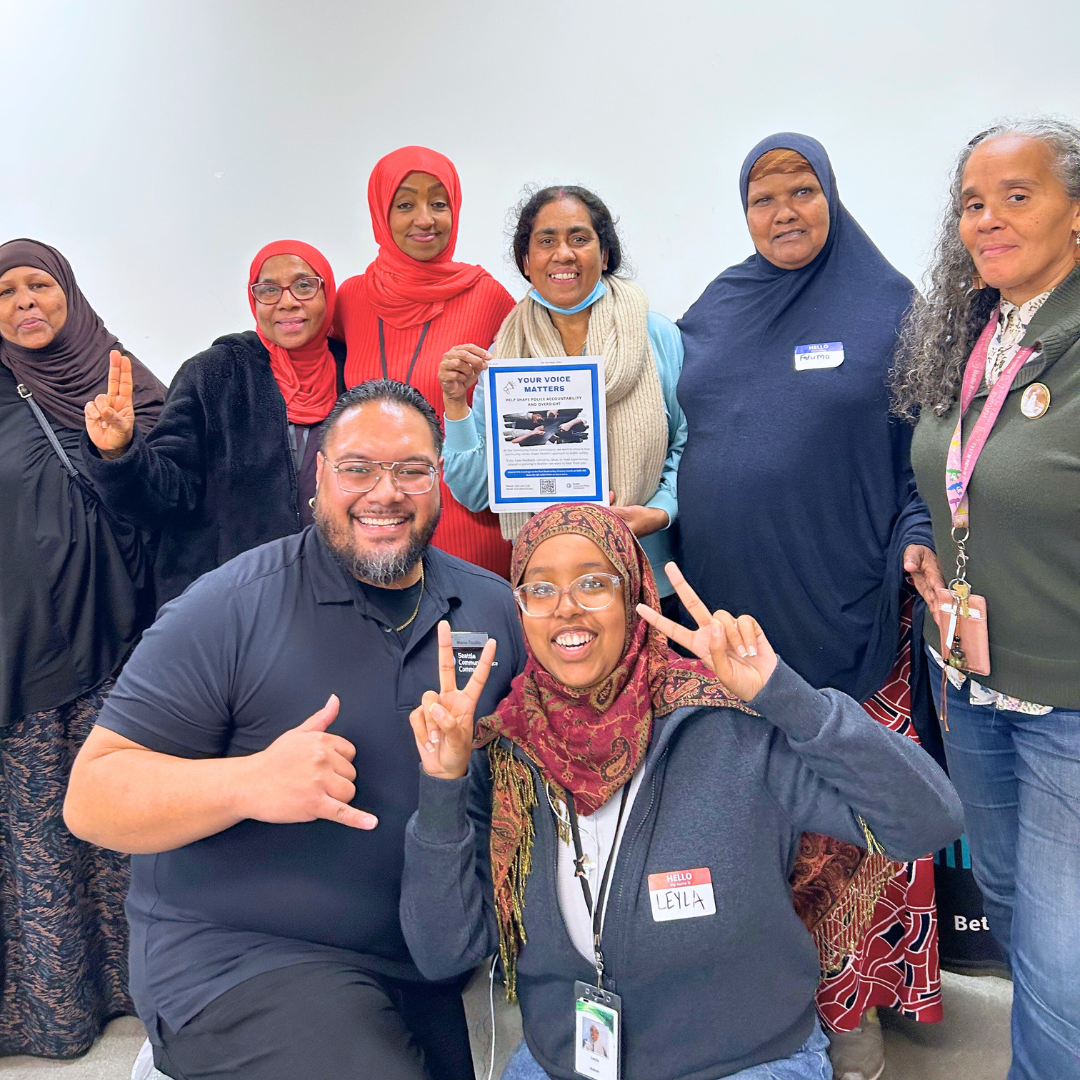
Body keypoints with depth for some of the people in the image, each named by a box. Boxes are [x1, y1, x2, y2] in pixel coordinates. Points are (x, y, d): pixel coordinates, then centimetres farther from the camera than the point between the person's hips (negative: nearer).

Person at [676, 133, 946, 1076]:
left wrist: (917, 537, -12)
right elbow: (680, 437, 16)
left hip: (841, 610, -3)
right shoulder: (714, 312, 11)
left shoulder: (887, 304, 2)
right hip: (724, 608, 3)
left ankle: (851, 1003, 25)